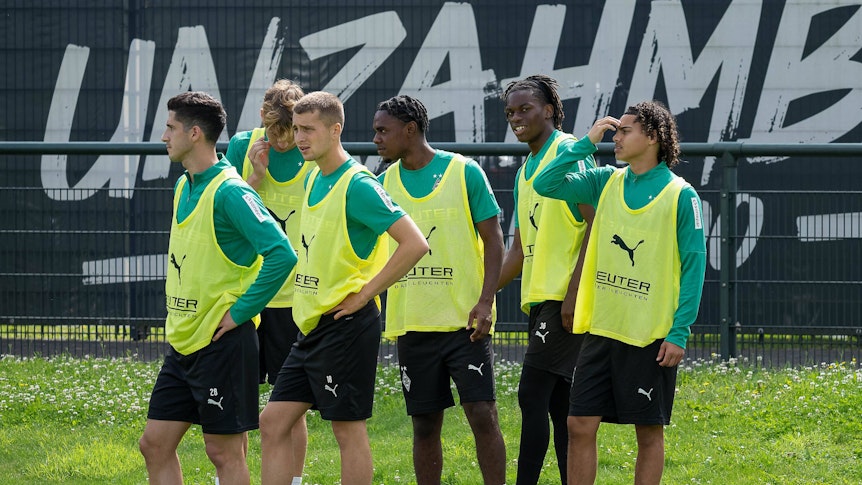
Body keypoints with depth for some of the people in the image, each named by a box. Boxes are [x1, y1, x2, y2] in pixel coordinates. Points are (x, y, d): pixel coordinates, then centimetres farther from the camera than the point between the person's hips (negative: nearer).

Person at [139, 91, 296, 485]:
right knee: (155, 444, 9)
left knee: (225, 452, -2)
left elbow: (281, 255, -24)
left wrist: (240, 311, -19)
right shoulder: (184, 187, 12)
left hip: (221, 344, -9)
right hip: (182, 343, 9)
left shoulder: (230, 192, -16)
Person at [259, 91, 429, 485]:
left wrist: (365, 294, -17)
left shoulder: (357, 185, -15)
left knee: (348, 429, -3)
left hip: (345, 324, -9)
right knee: (273, 422, 6)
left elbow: (415, 244, -21)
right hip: (312, 324, 9)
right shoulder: (314, 179, 12)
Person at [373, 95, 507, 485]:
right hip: (412, 323, 4)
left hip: (464, 320, -4)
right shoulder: (386, 183, 9)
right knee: (425, 425, 6)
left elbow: (493, 238, -2)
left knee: (482, 415, -9)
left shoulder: (464, 172, -4)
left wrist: (485, 300, -12)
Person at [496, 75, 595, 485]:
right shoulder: (526, 170, 20)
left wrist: (574, 291, -20)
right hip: (539, 298, 9)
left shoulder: (569, 152, -7)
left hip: (563, 298, -9)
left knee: (532, 394, -13)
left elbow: (595, 224, -15)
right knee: (558, 404, 7)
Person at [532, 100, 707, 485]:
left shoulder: (680, 195, -7)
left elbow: (693, 266, -7)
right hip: (601, 329, 5)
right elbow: (546, 185, 3)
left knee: (649, 432, 5)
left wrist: (679, 333, -12)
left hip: (651, 337, -5)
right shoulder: (606, 183, 8)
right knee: (579, 425, 1)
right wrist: (587, 143, -3)